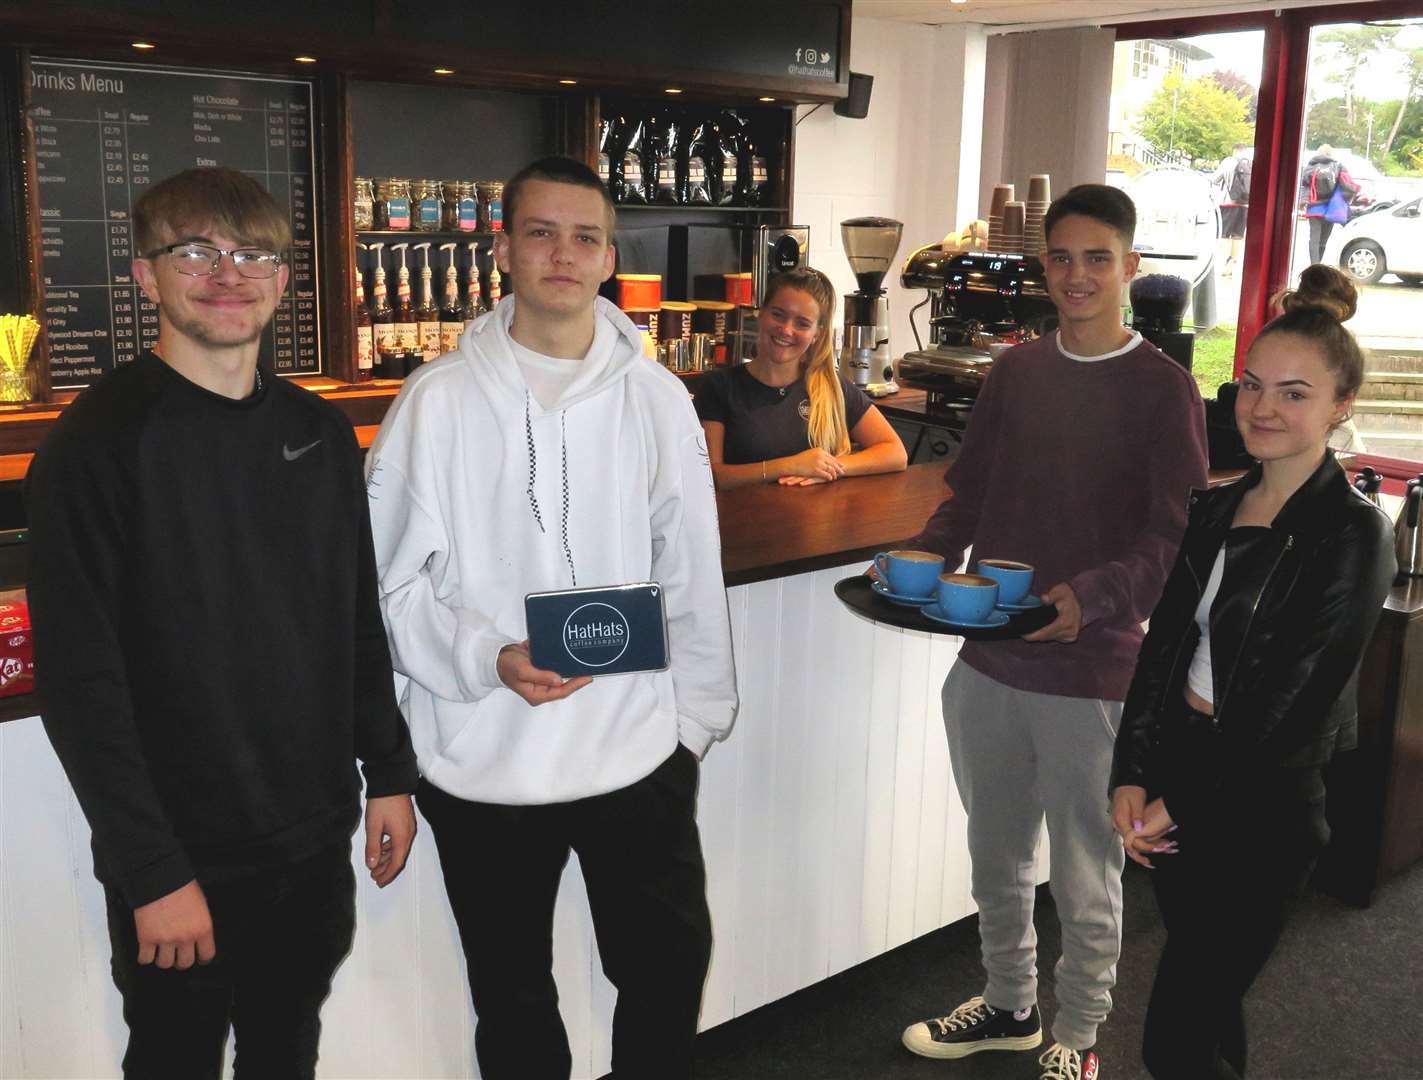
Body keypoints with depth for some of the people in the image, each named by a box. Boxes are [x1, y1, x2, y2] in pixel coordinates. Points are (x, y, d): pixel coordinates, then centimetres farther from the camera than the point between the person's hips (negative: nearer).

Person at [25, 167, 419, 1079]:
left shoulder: (320, 432, 5)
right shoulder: (103, 441, -13)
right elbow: (80, 681, -16)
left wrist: (390, 771, 8)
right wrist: (153, 871, -18)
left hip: (313, 841, 5)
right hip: (181, 863, -5)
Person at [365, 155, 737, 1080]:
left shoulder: (657, 397, -1)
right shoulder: (440, 400, -7)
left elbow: (692, 572, 4)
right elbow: (392, 580, -7)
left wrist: (699, 712, 6)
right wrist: (489, 659, -21)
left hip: (639, 750, 2)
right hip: (483, 761, -1)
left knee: (670, 966, 17)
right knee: (512, 995, 18)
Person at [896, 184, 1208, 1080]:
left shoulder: (1163, 387, -7)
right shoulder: (1016, 370, 7)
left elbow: (1178, 538, -12)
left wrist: (1088, 595, -28)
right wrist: (919, 560, -7)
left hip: (1092, 672, -4)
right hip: (988, 663, 5)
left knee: (1085, 877, 11)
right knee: (996, 857, 19)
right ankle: (1008, 1006, 41)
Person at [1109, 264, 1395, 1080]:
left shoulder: (1352, 533, -13)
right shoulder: (1214, 510, 7)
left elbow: (1298, 705, -15)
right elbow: (1164, 647, 7)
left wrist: (1188, 803, -10)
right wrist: (1134, 774, -4)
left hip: (1260, 805, -6)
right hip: (1176, 768, 6)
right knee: (1209, 997, 20)